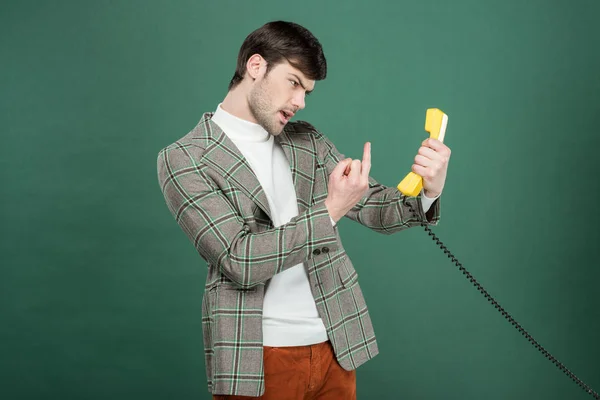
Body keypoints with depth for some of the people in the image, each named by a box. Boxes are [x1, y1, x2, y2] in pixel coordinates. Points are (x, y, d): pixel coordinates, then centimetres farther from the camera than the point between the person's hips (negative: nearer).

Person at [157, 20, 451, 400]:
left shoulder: (309, 141, 9)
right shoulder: (184, 159, -7)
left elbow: (374, 206, 7)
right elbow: (240, 260, -17)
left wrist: (427, 190, -13)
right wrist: (329, 211, -23)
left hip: (336, 345, 5)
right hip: (255, 359, -5)